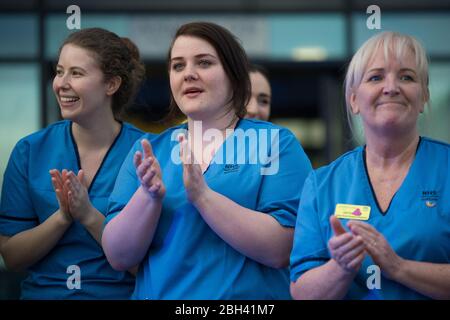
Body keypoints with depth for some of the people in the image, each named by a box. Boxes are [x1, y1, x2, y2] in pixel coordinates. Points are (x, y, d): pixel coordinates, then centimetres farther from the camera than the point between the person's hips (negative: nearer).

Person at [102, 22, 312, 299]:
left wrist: (202, 195, -24)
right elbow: (118, 258, -3)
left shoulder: (276, 143, -7)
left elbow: (281, 251, -18)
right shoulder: (148, 150, 3)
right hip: (156, 293, 3)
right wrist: (148, 196, -19)